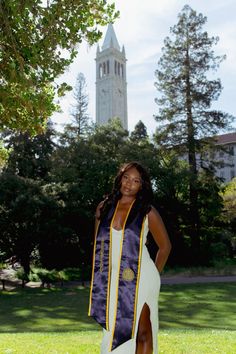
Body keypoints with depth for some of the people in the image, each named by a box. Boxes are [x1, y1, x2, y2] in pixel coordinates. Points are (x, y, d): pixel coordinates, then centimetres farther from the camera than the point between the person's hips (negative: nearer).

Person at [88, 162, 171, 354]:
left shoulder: (147, 211, -4)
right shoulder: (104, 208, 5)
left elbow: (165, 246, 4)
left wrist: (153, 274, 4)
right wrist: (101, 277, 10)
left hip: (140, 279, -3)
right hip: (112, 280, 3)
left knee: (142, 332, 1)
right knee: (115, 333, 11)